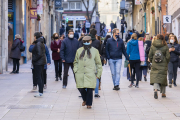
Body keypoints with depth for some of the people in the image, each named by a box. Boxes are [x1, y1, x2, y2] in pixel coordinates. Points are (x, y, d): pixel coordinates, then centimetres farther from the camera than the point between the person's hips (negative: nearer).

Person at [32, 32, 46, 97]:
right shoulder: (42, 43, 13)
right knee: (40, 77, 13)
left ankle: (40, 92, -9)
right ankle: (41, 91, 17)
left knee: (38, 77, -8)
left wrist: (34, 59, -13)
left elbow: (39, 54, -23)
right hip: (42, 62, 10)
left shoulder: (38, 44, -17)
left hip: (38, 62, -10)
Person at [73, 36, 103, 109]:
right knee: (81, 88, -1)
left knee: (89, 89, -7)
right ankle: (85, 100, 29)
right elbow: (76, 62, 20)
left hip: (90, 74, -2)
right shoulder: (79, 50, 13)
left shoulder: (95, 51, 9)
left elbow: (98, 63, 11)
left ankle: (89, 103, 13)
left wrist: (98, 74, 6)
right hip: (80, 74, 2)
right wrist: (75, 70, 6)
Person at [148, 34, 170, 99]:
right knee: (163, 77, 10)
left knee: (155, 77, -1)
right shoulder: (165, 46, -5)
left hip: (155, 65, 0)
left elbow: (150, 56, 2)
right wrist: (166, 62, 12)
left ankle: (155, 89, -26)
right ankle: (163, 93, 17)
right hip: (163, 65, 0)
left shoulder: (153, 46, -1)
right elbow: (168, 56, -5)